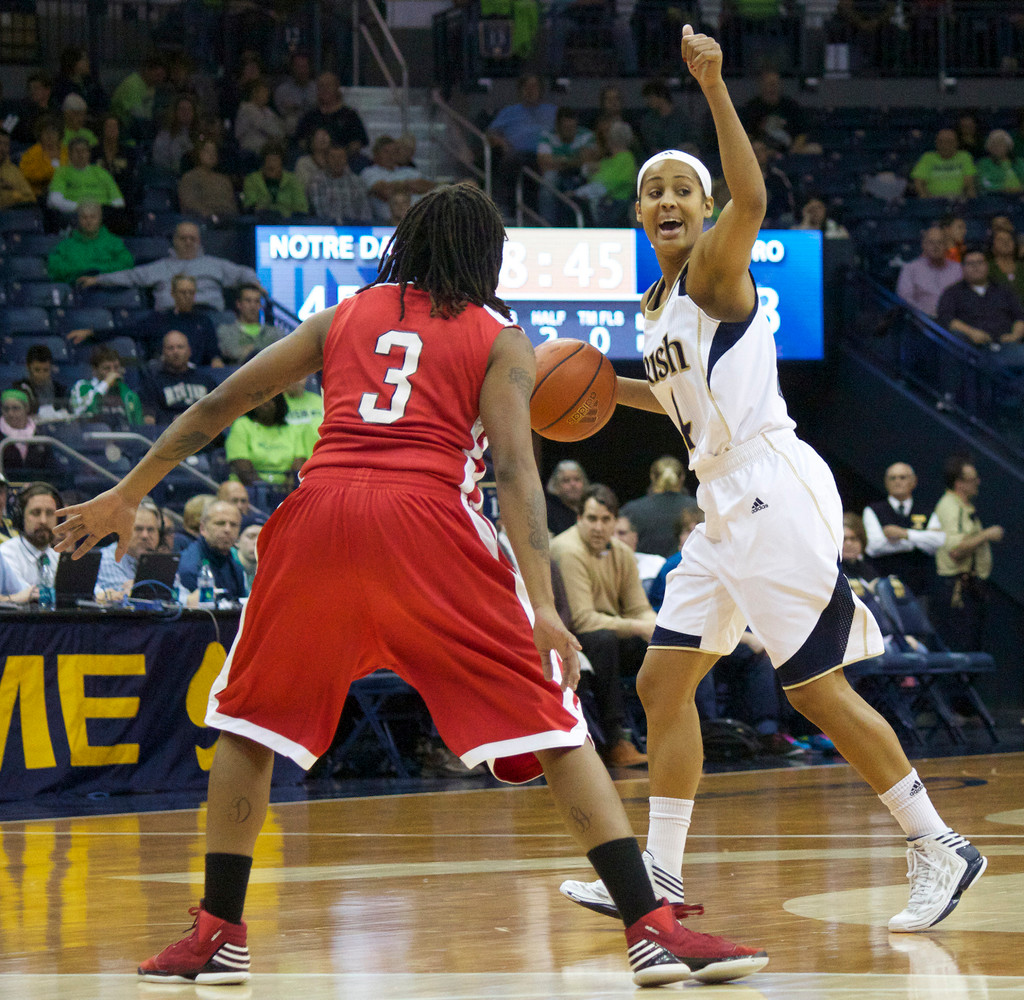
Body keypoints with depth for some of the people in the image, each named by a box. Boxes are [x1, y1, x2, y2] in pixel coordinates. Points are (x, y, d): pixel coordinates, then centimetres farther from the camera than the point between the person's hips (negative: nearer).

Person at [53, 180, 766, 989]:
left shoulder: (344, 316, 24)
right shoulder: (499, 338, 14)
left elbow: (220, 406, 23)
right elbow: (514, 469, -1)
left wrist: (126, 495, 31)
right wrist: (543, 609, -9)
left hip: (321, 508, 3)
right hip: (429, 521, -2)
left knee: (252, 723, 21)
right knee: (555, 728, 3)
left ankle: (220, 935, 18)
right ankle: (654, 931, -5)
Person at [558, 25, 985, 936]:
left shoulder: (715, 269, -8)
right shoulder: (657, 306, 17)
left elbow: (751, 200, -30)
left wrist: (716, 90, -39)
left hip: (774, 494, -9)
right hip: (726, 508, 9)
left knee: (816, 688, -8)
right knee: (663, 682, 8)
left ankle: (940, 849, 0)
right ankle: (662, 875, 14)